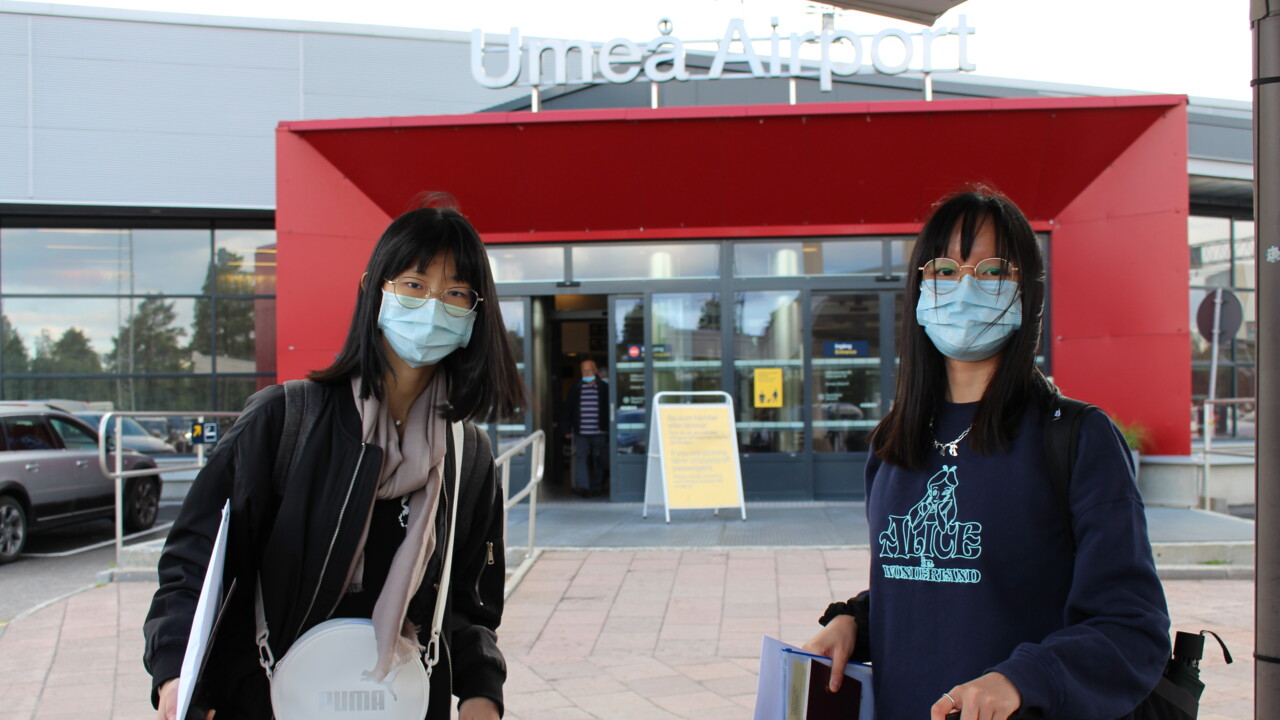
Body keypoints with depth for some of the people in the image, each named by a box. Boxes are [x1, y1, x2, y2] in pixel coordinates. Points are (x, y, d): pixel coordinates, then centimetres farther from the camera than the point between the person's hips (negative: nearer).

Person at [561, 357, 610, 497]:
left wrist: (609, 429, -1)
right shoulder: (575, 388, 6)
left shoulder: (604, 387, 2)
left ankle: (597, 486, 17)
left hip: (599, 432, 0)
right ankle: (582, 485, -13)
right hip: (580, 432, 1)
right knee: (581, 457, -9)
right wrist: (568, 429, 5)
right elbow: (568, 410, 9)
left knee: (599, 460, 6)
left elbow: (610, 408, 3)